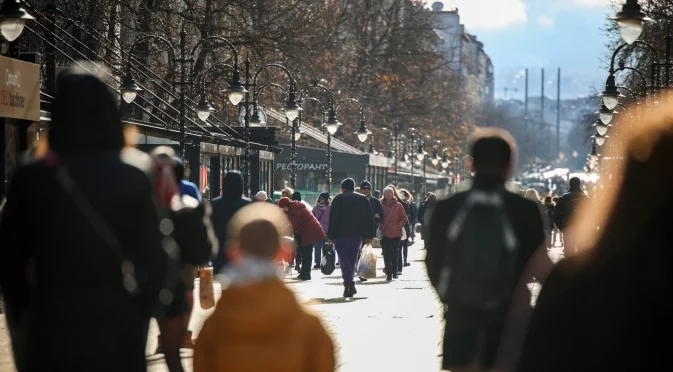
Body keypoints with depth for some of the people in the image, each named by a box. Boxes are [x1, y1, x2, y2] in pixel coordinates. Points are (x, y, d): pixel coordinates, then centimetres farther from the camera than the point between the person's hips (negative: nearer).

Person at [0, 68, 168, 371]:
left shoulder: (30, 179, -4)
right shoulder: (135, 179, -5)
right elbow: (154, 258, -4)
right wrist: (138, 314, 10)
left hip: (50, 325, 0)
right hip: (117, 325, 0)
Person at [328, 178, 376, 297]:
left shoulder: (338, 199, 3)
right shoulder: (363, 199, 14)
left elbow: (333, 218, -5)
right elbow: (370, 218, 10)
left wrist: (331, 236, -4)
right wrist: (369, 236, 11)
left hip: (342, 234, -4)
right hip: (358, 234, 4)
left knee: (345, 261, -6)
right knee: (352, 260, 14)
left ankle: (349, 284, -22)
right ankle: (349, 284, 15)